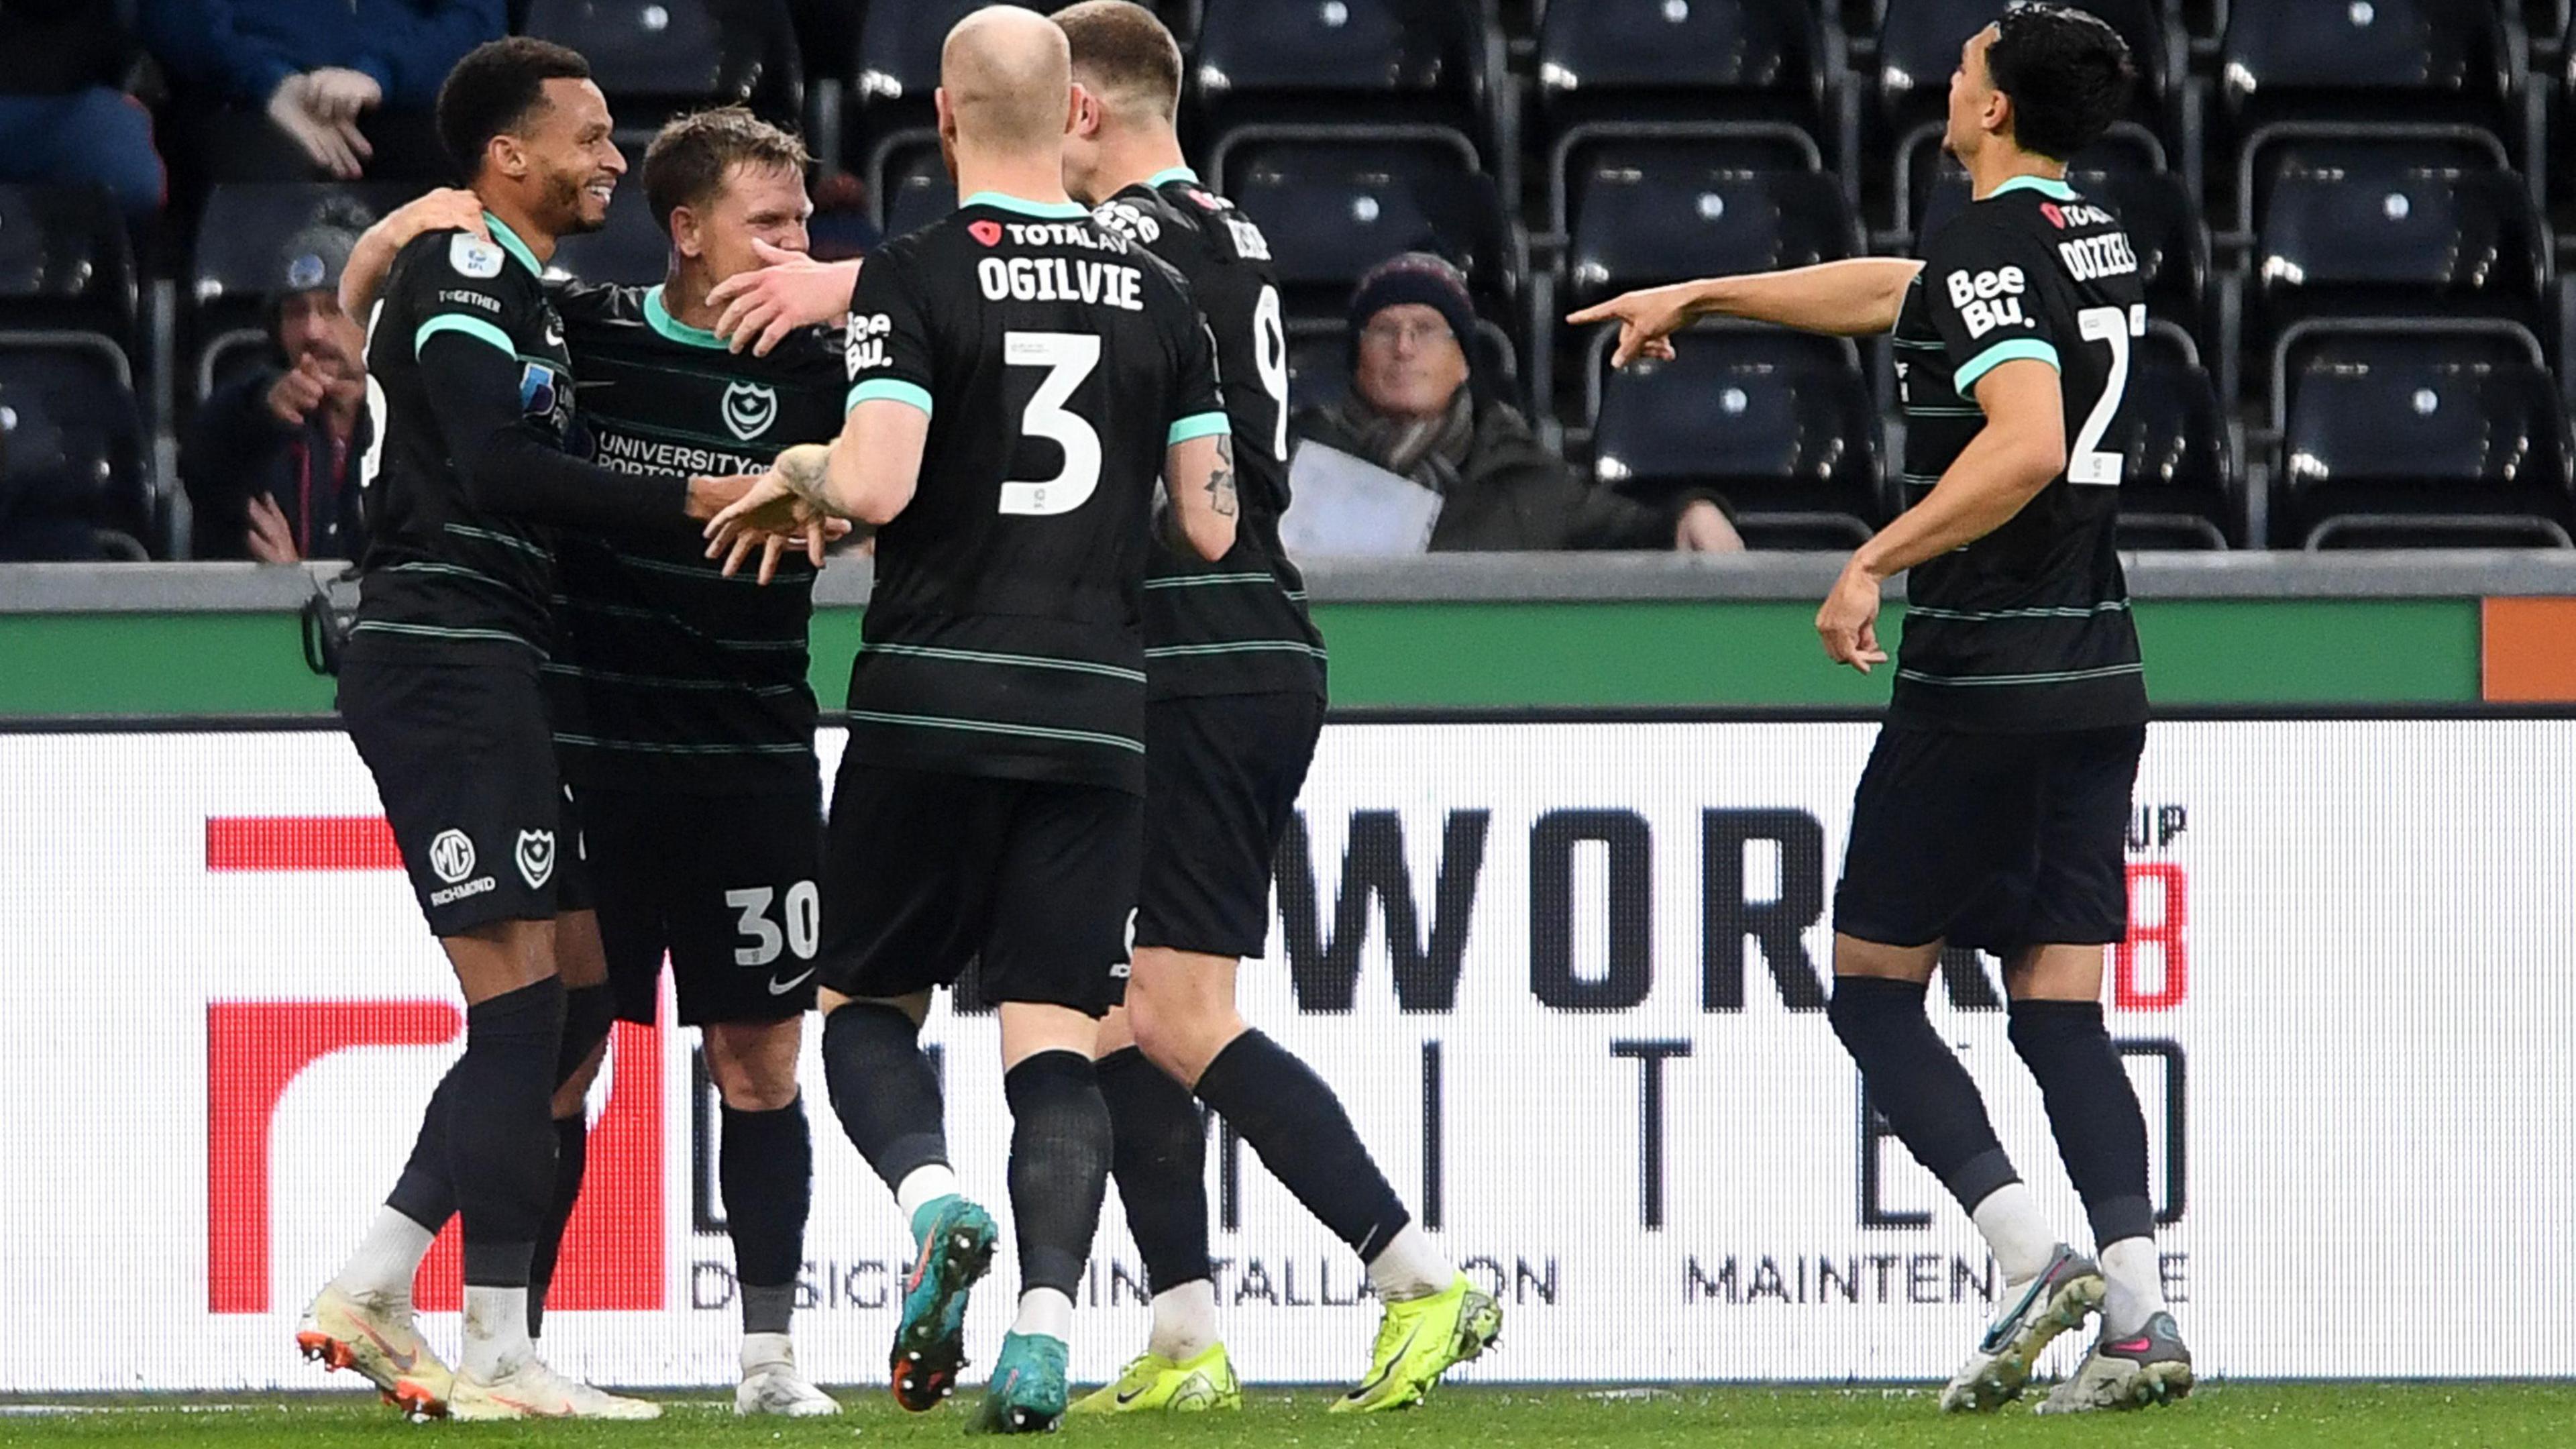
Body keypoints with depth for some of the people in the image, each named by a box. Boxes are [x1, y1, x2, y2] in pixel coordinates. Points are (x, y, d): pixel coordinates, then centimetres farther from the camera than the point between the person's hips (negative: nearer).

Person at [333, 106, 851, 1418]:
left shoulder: (817, 365, 1)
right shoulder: (571, 334, -1)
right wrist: (404, 231, -14)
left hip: (752, 769, 1)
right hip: (585, 757, -1)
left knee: (760, 1063, 2)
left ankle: (769, 1355, 8)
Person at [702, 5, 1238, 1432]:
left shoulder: (913, 279, -5)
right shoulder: (1160, 294, 8)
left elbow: (875, 482, -17)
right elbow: (1212, 525, 8)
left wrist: (797, 474, 4)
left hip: (933, 706, -3)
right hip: (1096, 710, 3)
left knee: (866, 1004, 12)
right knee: (1052, 1039, 2)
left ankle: (932, 1197, -16)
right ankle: (1046, 1316, -18)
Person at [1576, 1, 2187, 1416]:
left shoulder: (1991, 252, -13)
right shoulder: (2098, 243, 15)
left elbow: (2027, 445, -29)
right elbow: (1890, 292, 30)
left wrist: (1874, 560, -23)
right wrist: (1701, 294, 37)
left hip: (1980, 678, -8)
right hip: (2099, 677, 8)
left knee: (1872, 990, 4)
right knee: (2060, 1009, 6)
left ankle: (2032, 1257, -12)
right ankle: (2139, 1312, -8)